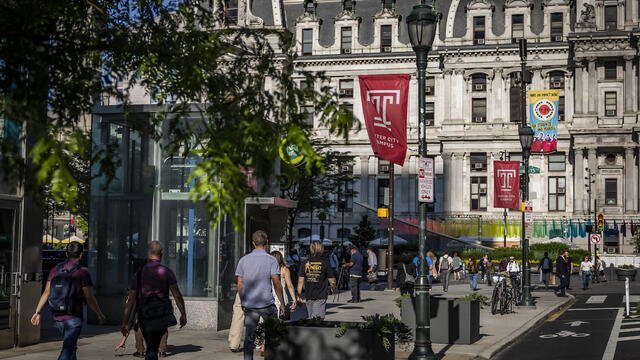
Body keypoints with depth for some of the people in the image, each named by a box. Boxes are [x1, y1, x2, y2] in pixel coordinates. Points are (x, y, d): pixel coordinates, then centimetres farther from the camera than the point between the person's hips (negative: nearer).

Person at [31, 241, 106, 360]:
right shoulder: (82, 272, -11)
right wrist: (100, 315, 2)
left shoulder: (56, 270, 6)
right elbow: (89, 298, -10)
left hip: (58, 317, 6)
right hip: (73, 318, -6)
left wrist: (37, 312, 7)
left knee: (71, 346, 22)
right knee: (67, 350, -6)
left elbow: (46, 293, 3)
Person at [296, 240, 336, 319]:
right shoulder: (325, 262, -6)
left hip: (309, 295, 4)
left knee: (310, 318, 18)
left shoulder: (305, 263, 2)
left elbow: (300, 281, 1)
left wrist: (298, 296, 8)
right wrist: (333, 288, 18)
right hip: (321, 296, -4)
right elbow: (332, 281, -3)